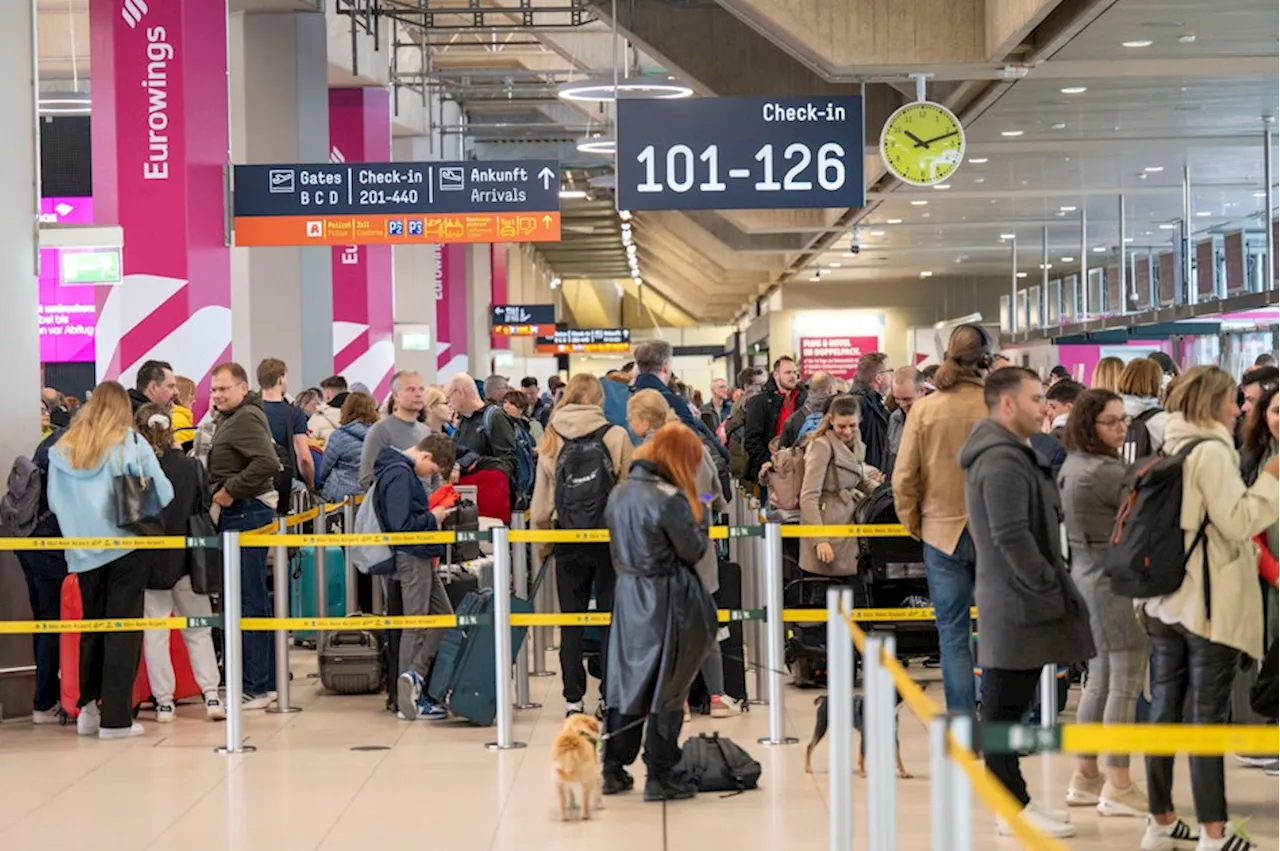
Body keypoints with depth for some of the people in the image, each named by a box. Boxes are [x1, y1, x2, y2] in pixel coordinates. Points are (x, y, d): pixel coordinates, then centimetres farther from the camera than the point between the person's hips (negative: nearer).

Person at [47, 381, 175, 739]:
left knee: (92, 626, 17)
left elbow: (53, 502, 4)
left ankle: (88, 707, 16)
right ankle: (116, 717, -1)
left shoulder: (63, 448, 4)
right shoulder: (131, 443, -4)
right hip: (125, 545, -3)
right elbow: (164, 494, -6)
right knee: (123, 630, 1)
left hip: (83, 551, 3)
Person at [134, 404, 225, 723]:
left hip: (148, 562, -2)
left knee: (155, 633, 6)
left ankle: (164, 702, 7)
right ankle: (211, 695, 4)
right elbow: (205, 512, 3)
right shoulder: (191, 467, -4)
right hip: (187, 560, 2)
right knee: (198, 630, 11)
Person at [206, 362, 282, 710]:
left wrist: (230, 491, -20)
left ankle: (255, 687, -5)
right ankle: (264, 680, 21)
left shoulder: (246, 418, -13)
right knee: (254, 600, 14)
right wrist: (222, 493, 10)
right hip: (238, 514, 11)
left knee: (249, 601, -8)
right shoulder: (231, 418, 19)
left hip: (246, 513, -11)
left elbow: (267, 462, -27)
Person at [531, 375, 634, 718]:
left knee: (571, 621, 8)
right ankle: (610, 696, 7)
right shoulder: (615, 436, -5)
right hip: (610, 539, -2)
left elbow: (541, 502, 5)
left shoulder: (551, 441, 2)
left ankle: (573, 699, 9)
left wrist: (541, 546, 12)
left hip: (569, 542, 2)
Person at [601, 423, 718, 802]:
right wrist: (700, 515, 4)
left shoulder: (619, 493, 6)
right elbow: (694, 551, -12)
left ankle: (613, 770, 19)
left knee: (627, 680, 14)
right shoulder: (670, 498, -17)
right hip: (666, 603, -7)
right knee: (666, 689, 2)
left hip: (628, 597, 7)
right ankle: (659, 778, 7)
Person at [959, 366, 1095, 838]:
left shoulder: (1011, 454, 17)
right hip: (1016, 606, -11)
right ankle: (1014, 808, 2)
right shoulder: (1002, 461, -18)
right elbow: (1012, 537, -24)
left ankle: (1016, 799, 22)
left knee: (1009, 706, 15)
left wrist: (1052, 583, 16)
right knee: (1005, 706, -3)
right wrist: (1050, 587, -16)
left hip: (1015, 600, 11)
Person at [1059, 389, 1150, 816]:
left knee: (1100, 679, 16)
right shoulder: (1106, 471, -20)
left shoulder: (1072, 465, 11)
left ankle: (1085, 776, 21)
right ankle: (1118, 786, -2)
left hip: (1087, 575, 10)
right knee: (1126, 682, -5)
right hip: (1116, 582, -10)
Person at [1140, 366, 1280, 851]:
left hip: (1166, 599, 8)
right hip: (1209, 604, -8)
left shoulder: (1171, 450, 13)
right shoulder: (1211, 450, -13)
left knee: (1165, 709, 10)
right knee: (1206, 715, -5)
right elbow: (1237, 522, -17)